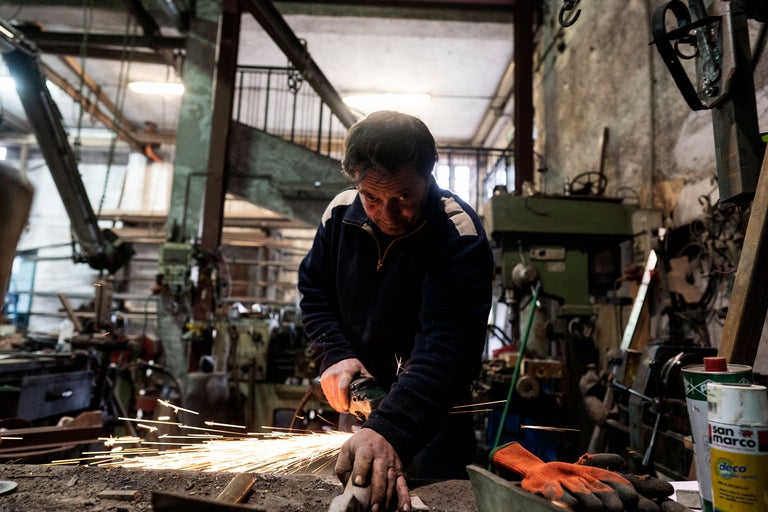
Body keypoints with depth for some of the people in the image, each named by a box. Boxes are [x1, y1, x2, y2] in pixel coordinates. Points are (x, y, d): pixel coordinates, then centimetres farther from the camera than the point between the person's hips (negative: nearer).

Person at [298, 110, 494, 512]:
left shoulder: (460, 236, -26)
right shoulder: (340, 213, -10)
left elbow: (447, 343, -36)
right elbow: (314, 290, 3)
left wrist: (389, 429, -48)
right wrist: (335, 354, -14)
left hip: (434, 405, -4)